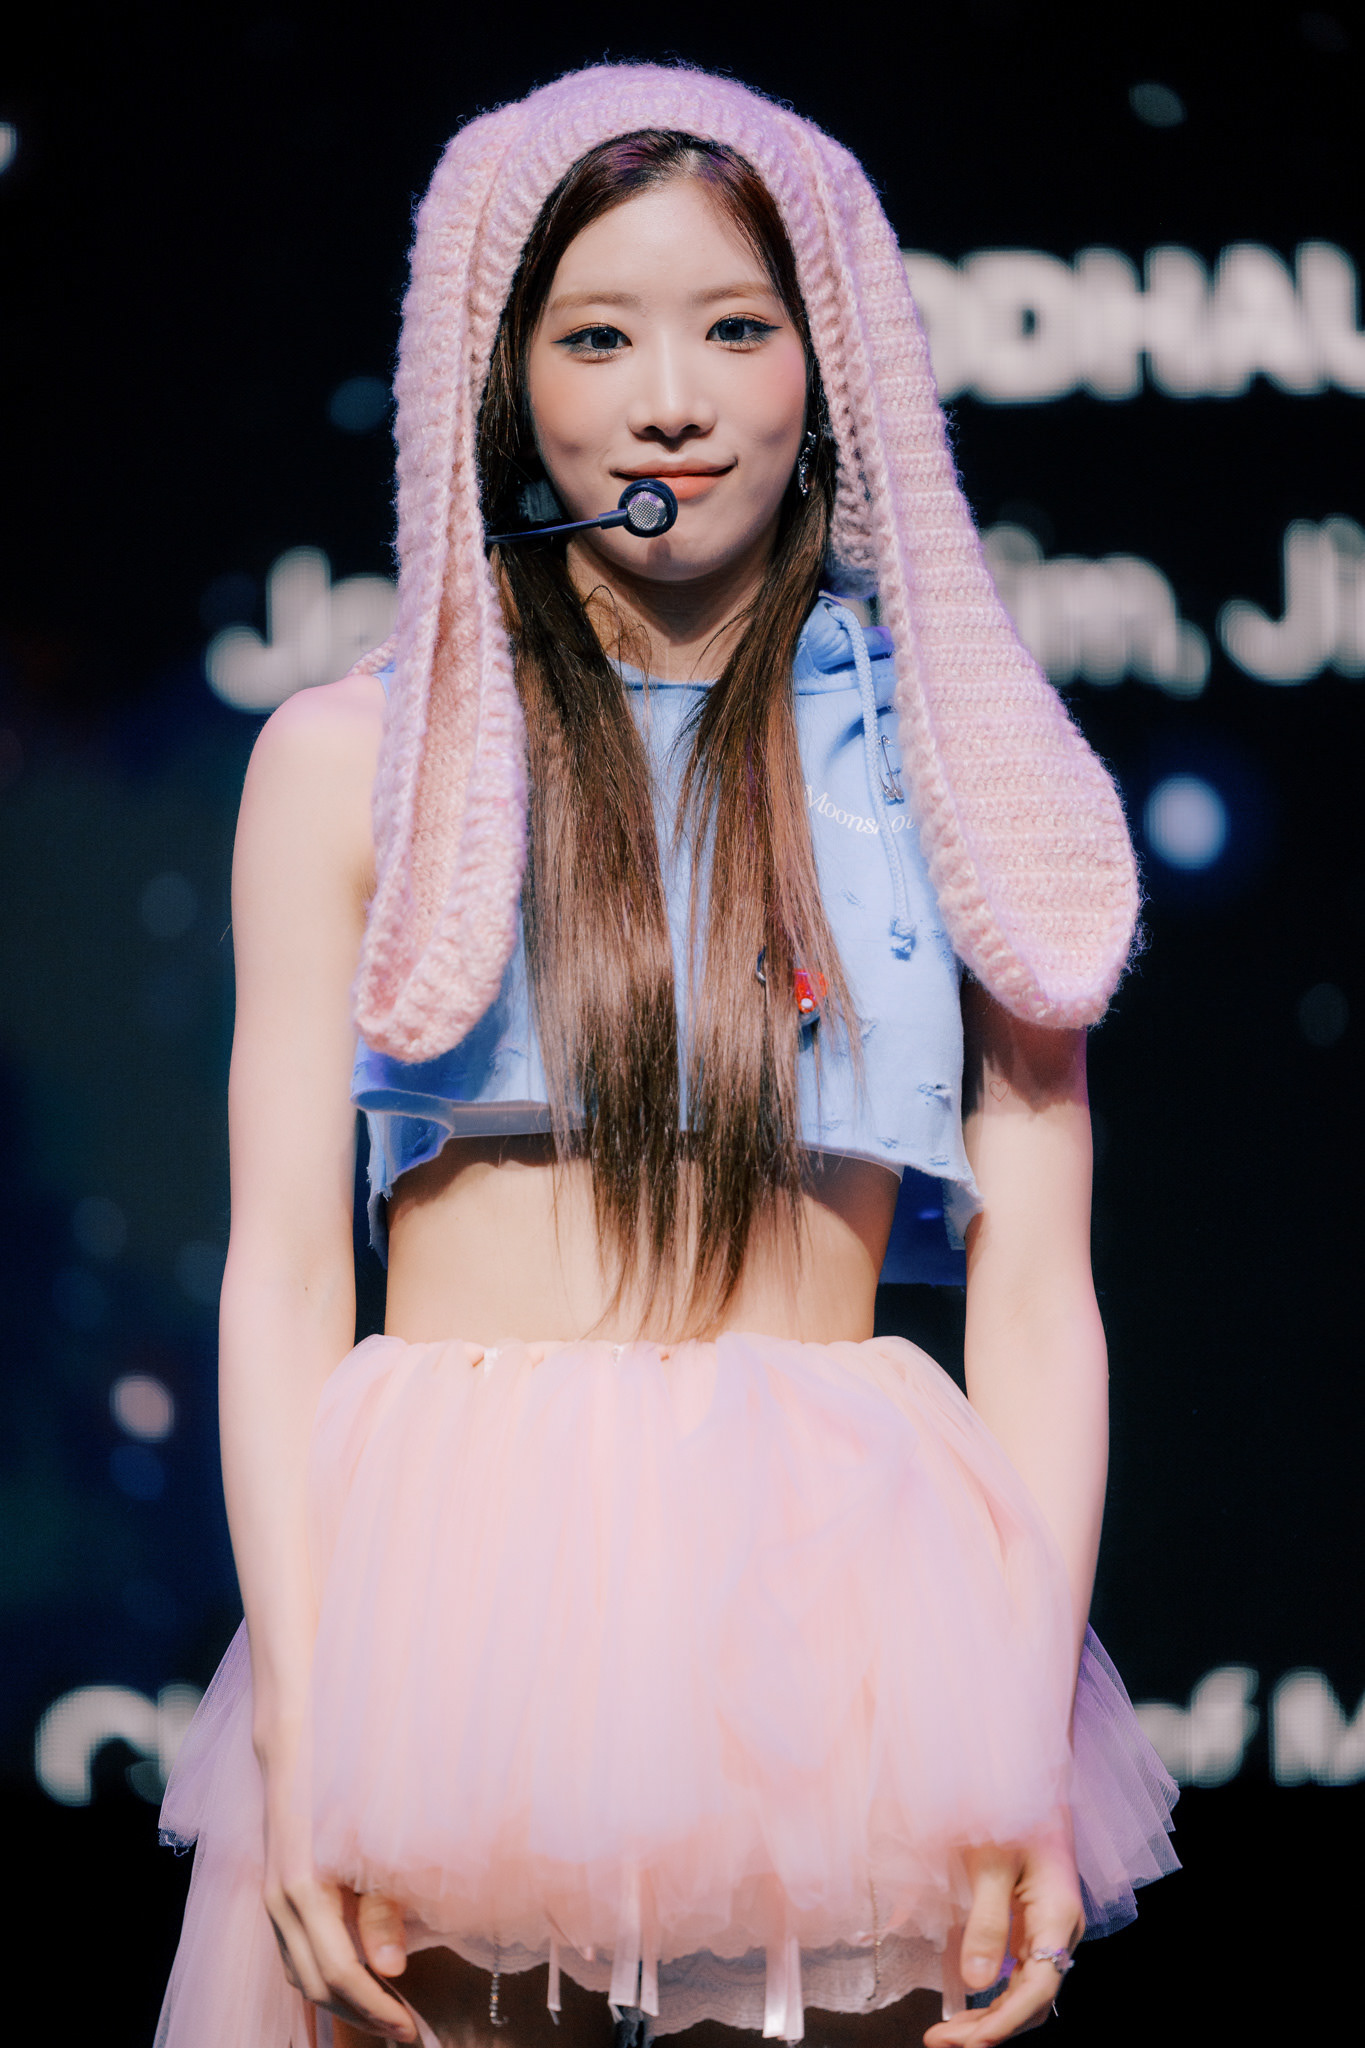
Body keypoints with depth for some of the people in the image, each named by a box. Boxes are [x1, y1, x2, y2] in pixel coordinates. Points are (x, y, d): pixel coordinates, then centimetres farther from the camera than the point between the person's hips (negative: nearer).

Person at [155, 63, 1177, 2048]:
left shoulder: (966, 776, 8)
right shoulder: (352, 759, 6)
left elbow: (1036, 1290, 4)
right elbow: (283, 1269, 1)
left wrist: (1022, 1741, -8)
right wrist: (302, 1721, -10)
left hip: (838, 1613, 1)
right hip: (441, 1585, 0)